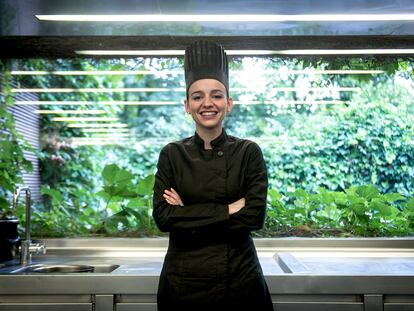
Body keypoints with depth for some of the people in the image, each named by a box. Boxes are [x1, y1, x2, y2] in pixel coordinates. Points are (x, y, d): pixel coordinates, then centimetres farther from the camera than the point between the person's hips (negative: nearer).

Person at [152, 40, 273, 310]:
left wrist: (188, 215, -15)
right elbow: (163, 217, -11)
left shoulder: (249, 152, -3)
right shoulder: (172, 154, -1)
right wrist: (228, 210, -16)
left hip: (239, 280, -1)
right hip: (183, 283, 1)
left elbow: (255, 216, -13)